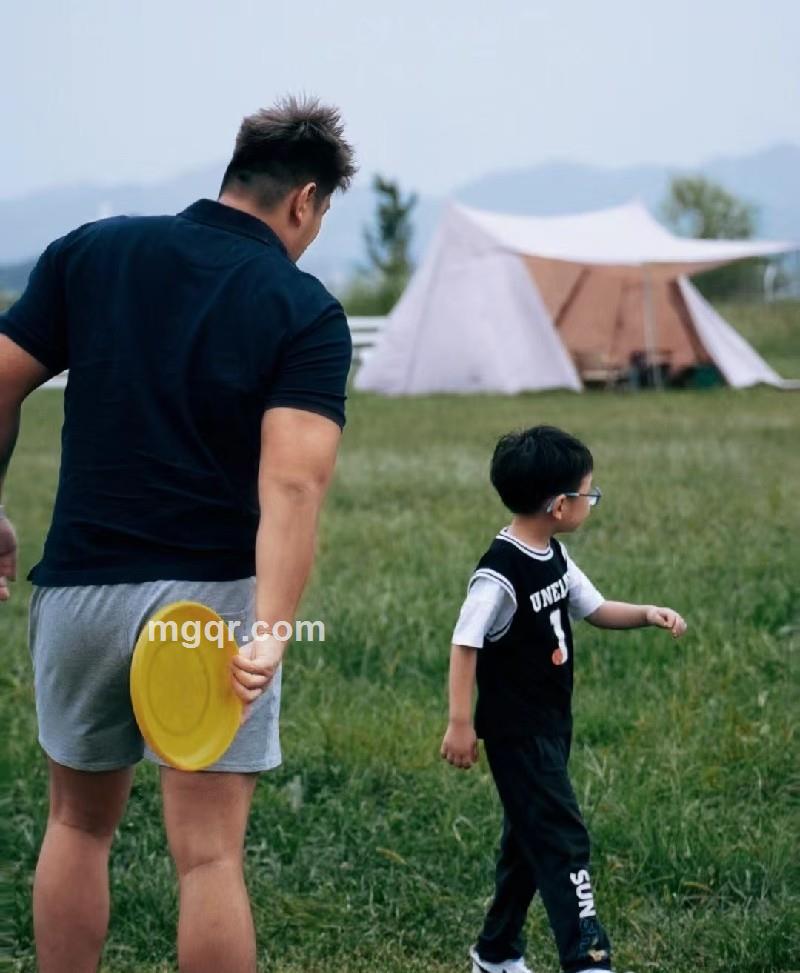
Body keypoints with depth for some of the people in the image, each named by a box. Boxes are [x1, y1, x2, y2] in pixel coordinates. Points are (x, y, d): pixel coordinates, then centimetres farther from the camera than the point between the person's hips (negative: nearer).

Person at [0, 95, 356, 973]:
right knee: (208, 856, 2)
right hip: (213, 600, -3)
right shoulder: (307, 313, -6)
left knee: (78, 824, 21)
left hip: (78, 584, 3)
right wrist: (270, 629, -26)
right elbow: (291, 483, -19)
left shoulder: (88, 251, 3)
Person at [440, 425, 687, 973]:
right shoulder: (500, 574, -24)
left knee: (530, 838, 17)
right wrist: (460, 724, -20)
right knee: (563, 840, -12)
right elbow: (465, 645, -21)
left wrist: (646, 614, -3)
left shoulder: (555, 556, 5)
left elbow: (595, 609, 14)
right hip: (517, 732, -10)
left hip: (552, 723, 10)